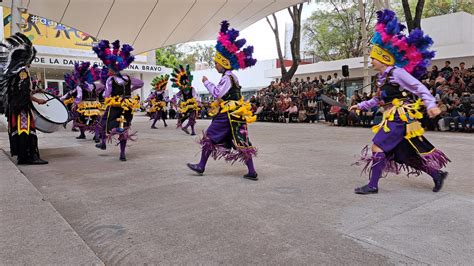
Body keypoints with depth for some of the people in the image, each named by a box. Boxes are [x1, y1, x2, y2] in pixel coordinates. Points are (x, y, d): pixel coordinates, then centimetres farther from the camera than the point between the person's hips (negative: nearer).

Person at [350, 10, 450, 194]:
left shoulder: (397, 72, -10)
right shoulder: (381, 77, 15)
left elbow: (419, 88, -13)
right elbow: (378, 100, 26)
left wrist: (431, 105, -24)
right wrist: (360, 105, 26)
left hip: (400, 117, -9)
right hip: (393, 118, 9)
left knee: (377, 146, -14)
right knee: (405, 154, 12)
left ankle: (373, 185, -8)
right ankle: (437, 174, 25)